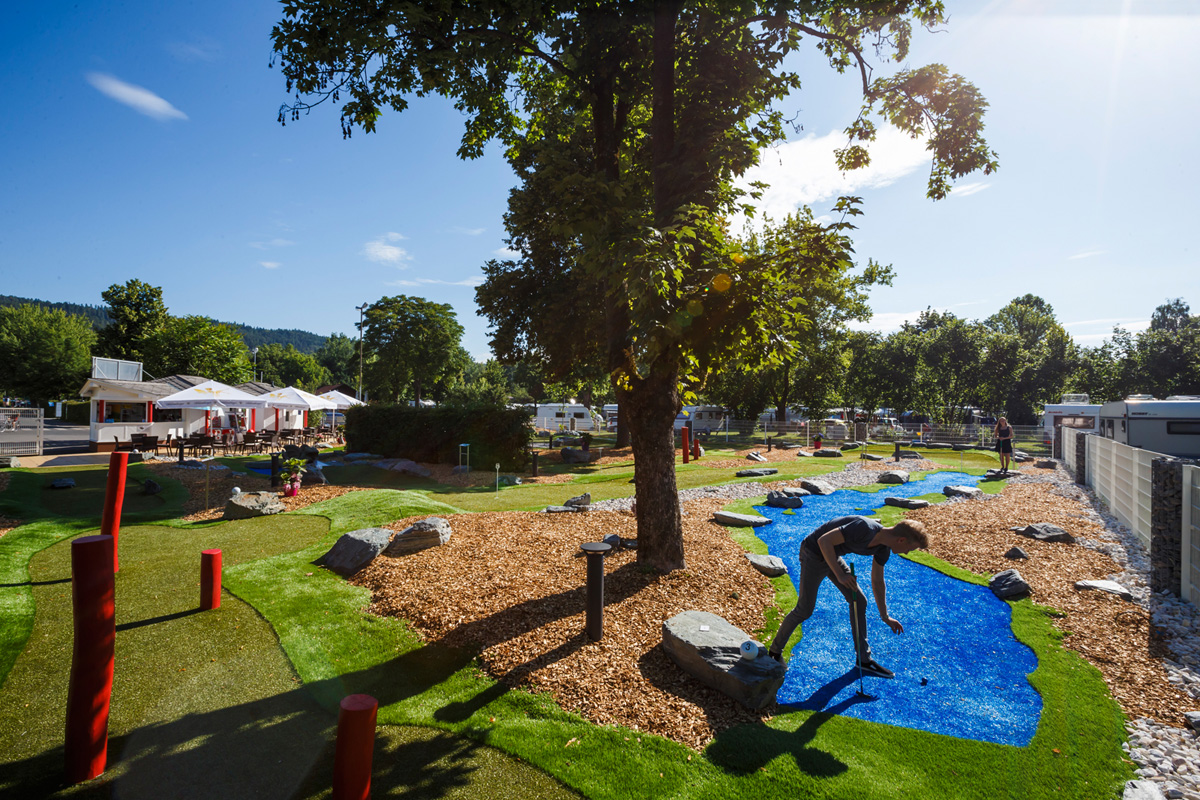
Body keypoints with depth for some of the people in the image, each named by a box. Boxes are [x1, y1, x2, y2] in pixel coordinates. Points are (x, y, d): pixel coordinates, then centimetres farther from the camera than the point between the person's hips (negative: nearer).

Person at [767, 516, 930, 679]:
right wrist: (840, 574, -32)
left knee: (859, 601, 7)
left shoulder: (883, 549, -2)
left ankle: (864, 659, 20)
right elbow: (824, 540, -32)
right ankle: (775, 651, 12)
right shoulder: (865, 529, -31)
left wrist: (885, 616, 19)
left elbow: (877, 582, 13)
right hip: (813, 553, -9)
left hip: (832, 556, 9)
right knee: (805, 610, -6)